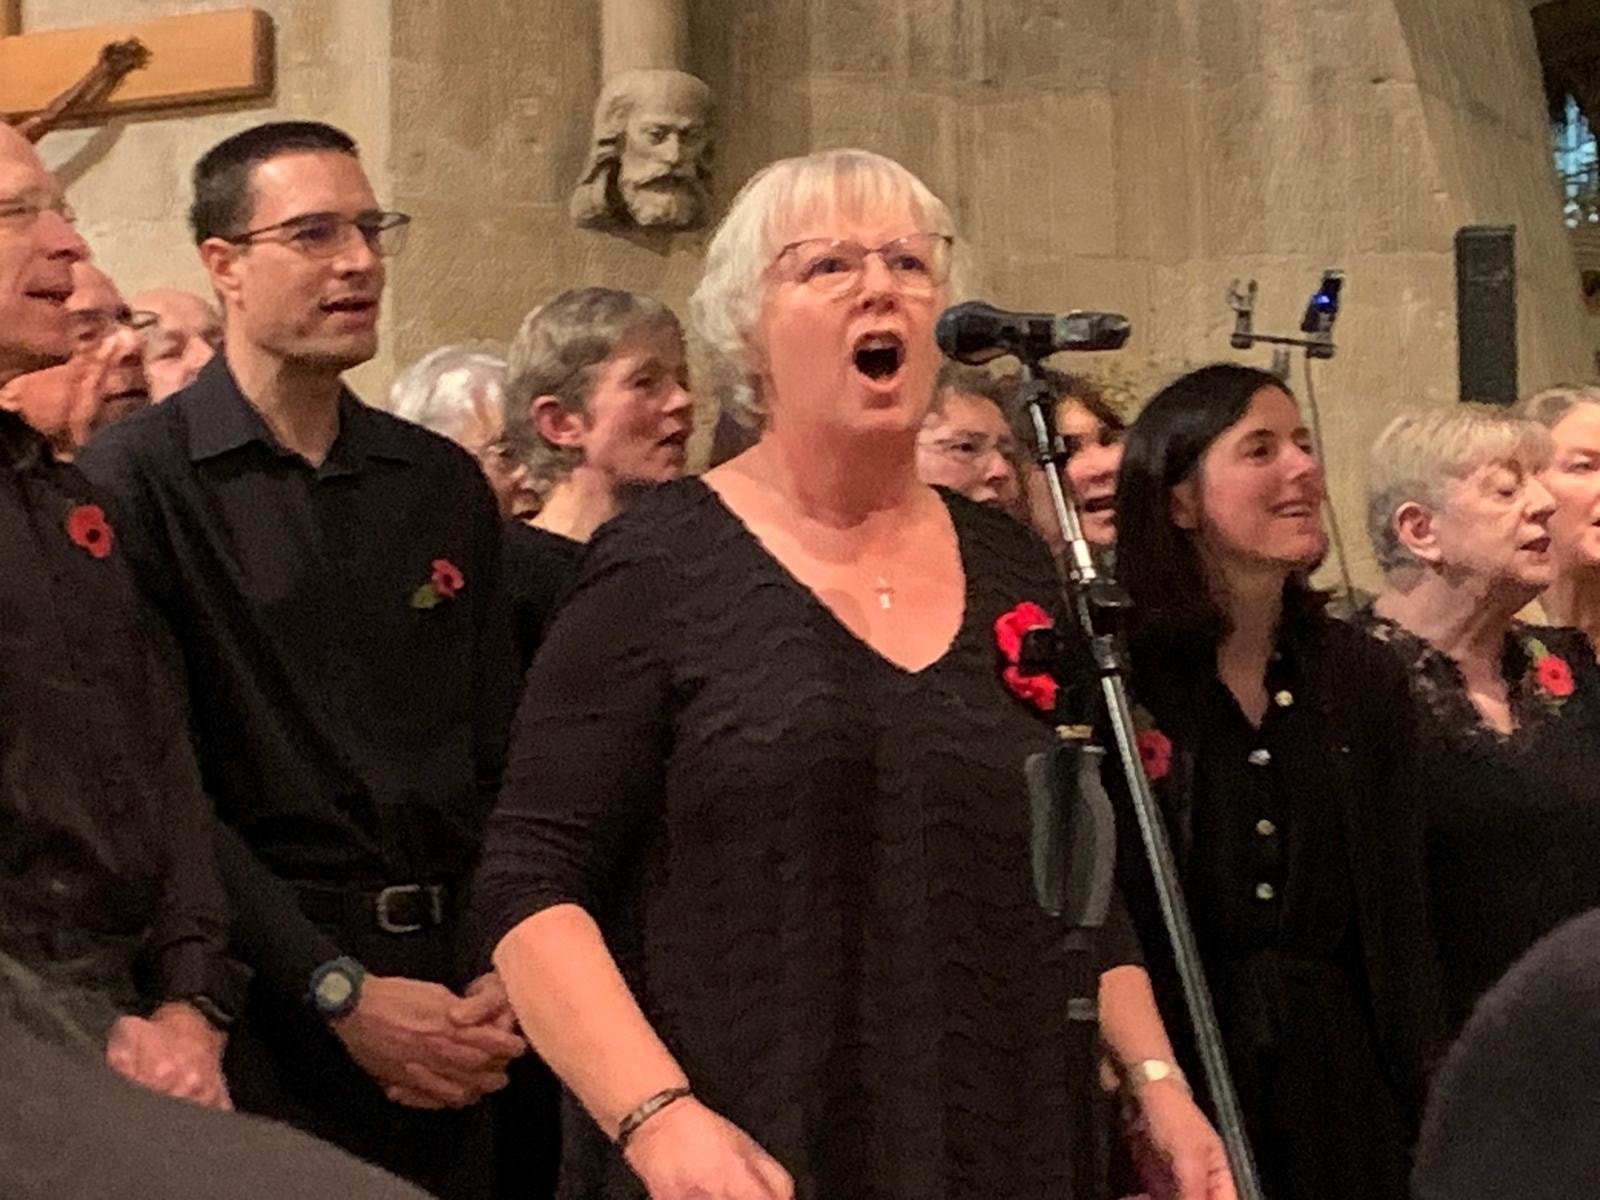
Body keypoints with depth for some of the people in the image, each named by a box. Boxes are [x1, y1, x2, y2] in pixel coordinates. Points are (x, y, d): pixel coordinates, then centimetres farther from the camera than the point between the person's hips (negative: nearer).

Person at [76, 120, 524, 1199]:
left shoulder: (443, 483, 10)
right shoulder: (134, 482, -6)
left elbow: (502, 760, 9)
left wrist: (508, 977, -5)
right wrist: (339, 992, -16)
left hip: (445, 1034, 5)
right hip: (262, 1022, -5)